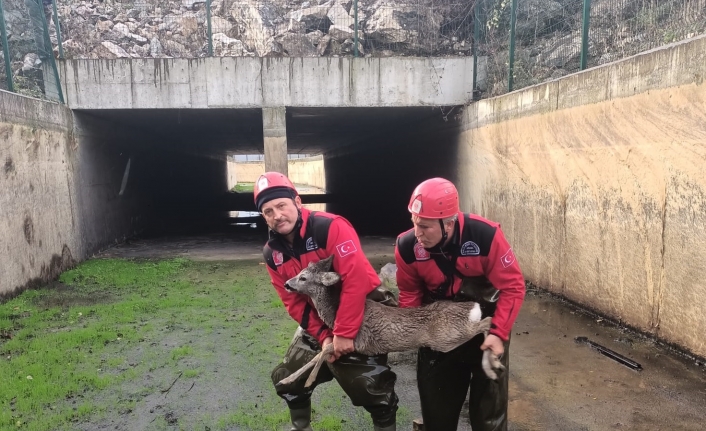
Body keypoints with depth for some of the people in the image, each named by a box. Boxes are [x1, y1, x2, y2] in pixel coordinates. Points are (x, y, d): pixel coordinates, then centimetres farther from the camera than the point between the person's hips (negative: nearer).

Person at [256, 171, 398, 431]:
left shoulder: (331, 227, -24)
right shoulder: (272, 254, -3)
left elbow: (356, 279, -29)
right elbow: (294, 301, -1)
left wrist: (344, 333, -25)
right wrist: (323, 336, -13)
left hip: (363, 315, -6)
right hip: (319, 321, 7)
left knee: (372, 385, -5)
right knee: (288, 378, 14)